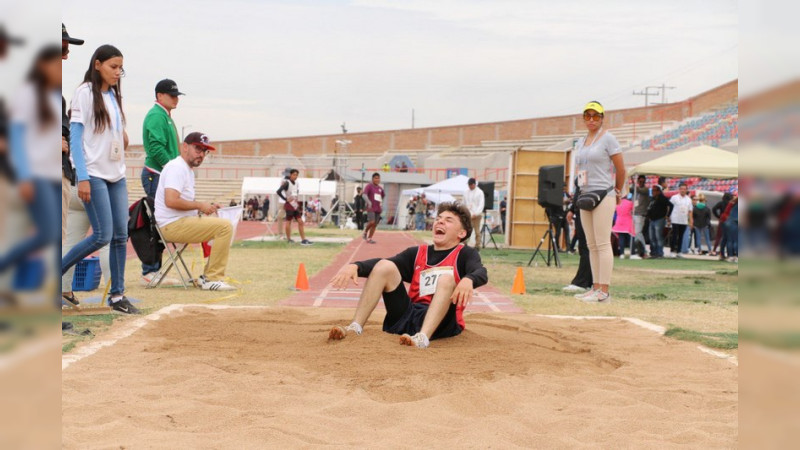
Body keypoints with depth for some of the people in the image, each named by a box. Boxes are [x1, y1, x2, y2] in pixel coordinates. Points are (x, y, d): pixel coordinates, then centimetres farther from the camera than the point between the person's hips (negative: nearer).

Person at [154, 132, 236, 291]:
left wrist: (206, 208, 8)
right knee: (225, 226, -20)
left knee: (225, 226, 18)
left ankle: (208, 276, 12)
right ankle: (212, 279, -17)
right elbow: (171, 201, -26)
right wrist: (199, 205, -15)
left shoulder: (188, 170, 21)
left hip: (182, 222, 11)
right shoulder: (177, 167, -13)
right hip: (173, 224, -11)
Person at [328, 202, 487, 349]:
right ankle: (354, 328, -18)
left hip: (441, 323, -4)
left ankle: (422, 338, -49)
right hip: (407, 316, 4)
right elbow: (380, 264, 3)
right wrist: (355, 266, -18)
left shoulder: (465, 254, 7)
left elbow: (481, 273, -16)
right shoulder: (417, 253, 18)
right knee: (384, 266, -8)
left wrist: (468, 280, -41)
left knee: (447, 279, -28)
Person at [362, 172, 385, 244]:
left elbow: (384, 196, 29)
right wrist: (368, 202, -30)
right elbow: (364, 195, -15)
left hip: (378, 209, 6)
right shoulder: (369, 186, -3)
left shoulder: (380, 188, 14)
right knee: (371, 222, -21)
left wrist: (381, 204, 17)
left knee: (375, 224, 3)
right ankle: (365, 232, 4)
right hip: (371, 208, -6)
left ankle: (369, 238, 10)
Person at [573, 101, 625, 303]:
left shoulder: (608, 139, -4)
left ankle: (604, 291, -11)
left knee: (603, 244, -10)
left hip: (603, 195, -8)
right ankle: (596, 288, 12)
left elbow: (621, 169, -2)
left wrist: (617, 192, 7)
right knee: (592, 246, 8)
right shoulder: (581, 142, 16)